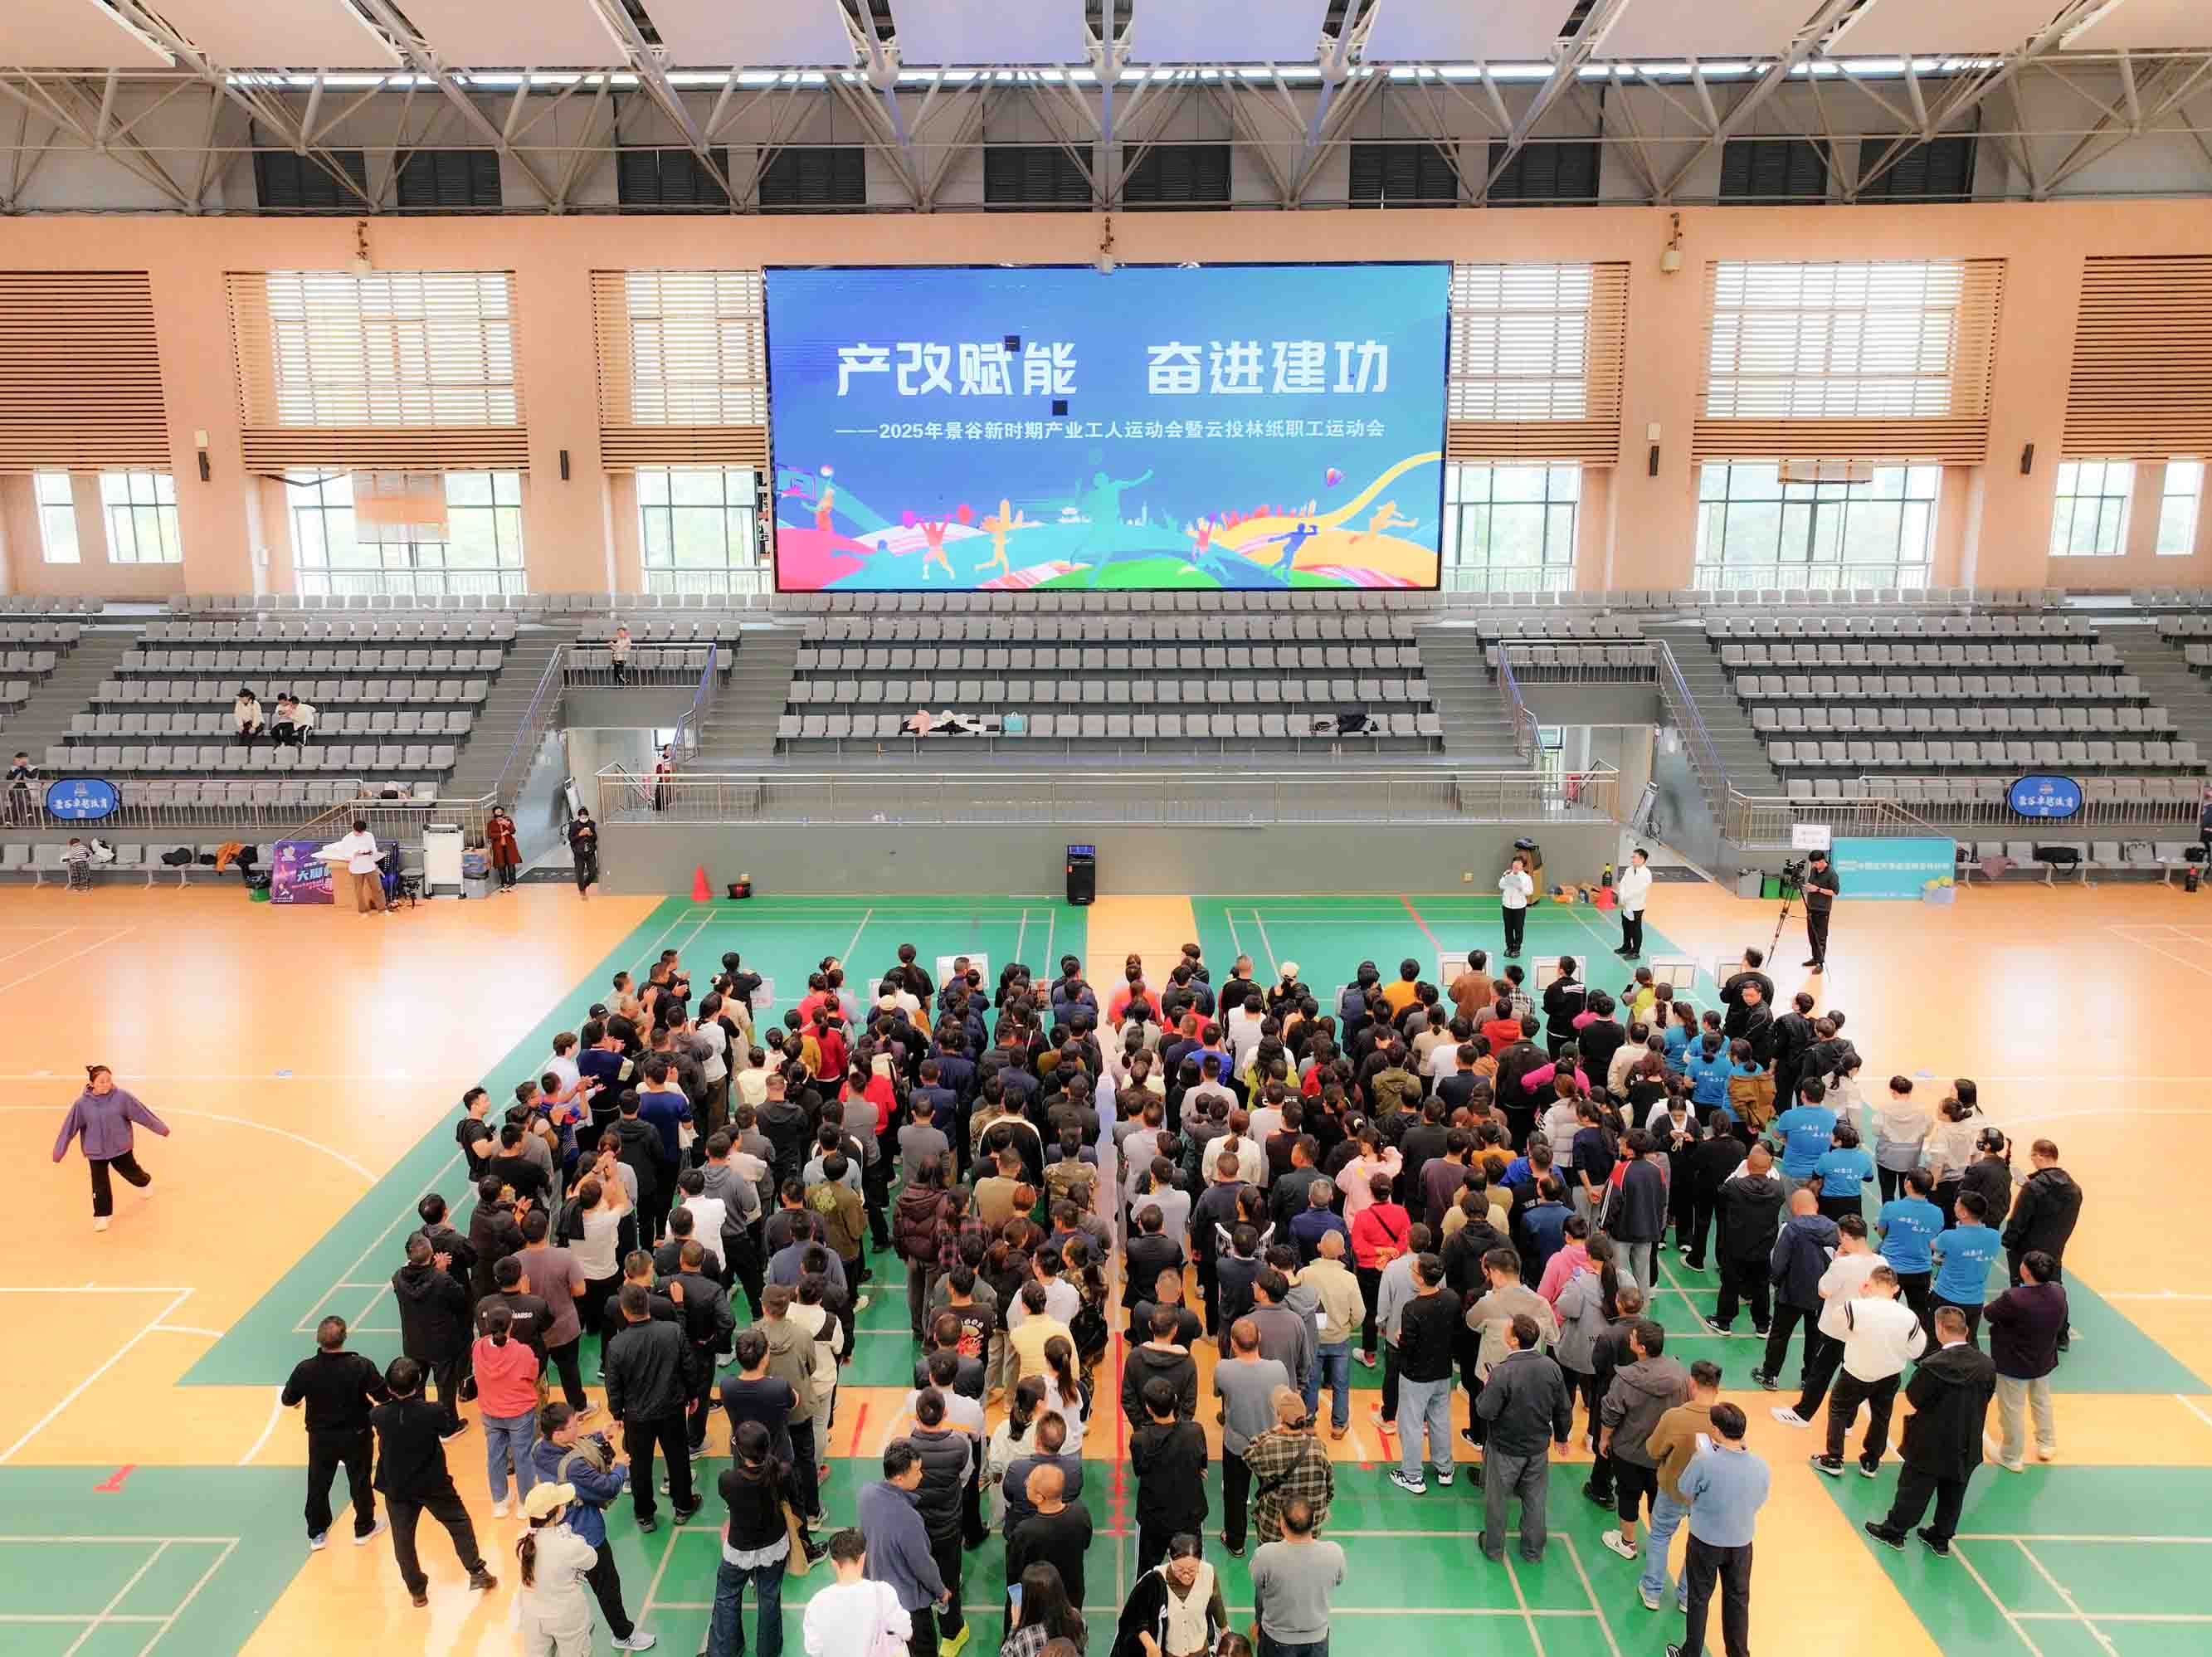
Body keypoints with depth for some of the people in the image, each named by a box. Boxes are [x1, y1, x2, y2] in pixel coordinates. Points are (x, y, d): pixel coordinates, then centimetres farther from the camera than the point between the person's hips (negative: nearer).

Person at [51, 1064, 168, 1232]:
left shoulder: (122, 1097, -15)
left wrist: (161, 1128, 3)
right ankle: (101, 1216, 19)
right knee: (100, 1185, 1)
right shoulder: (82, 1104, -15)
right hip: (95, 1151, 0)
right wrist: (59, 1151, -1)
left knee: (132, 1173, 18)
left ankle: (145, 1182, 53)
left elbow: (143, 1114, -6)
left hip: (120, 1148, 0)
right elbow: (70, 1127, -7)